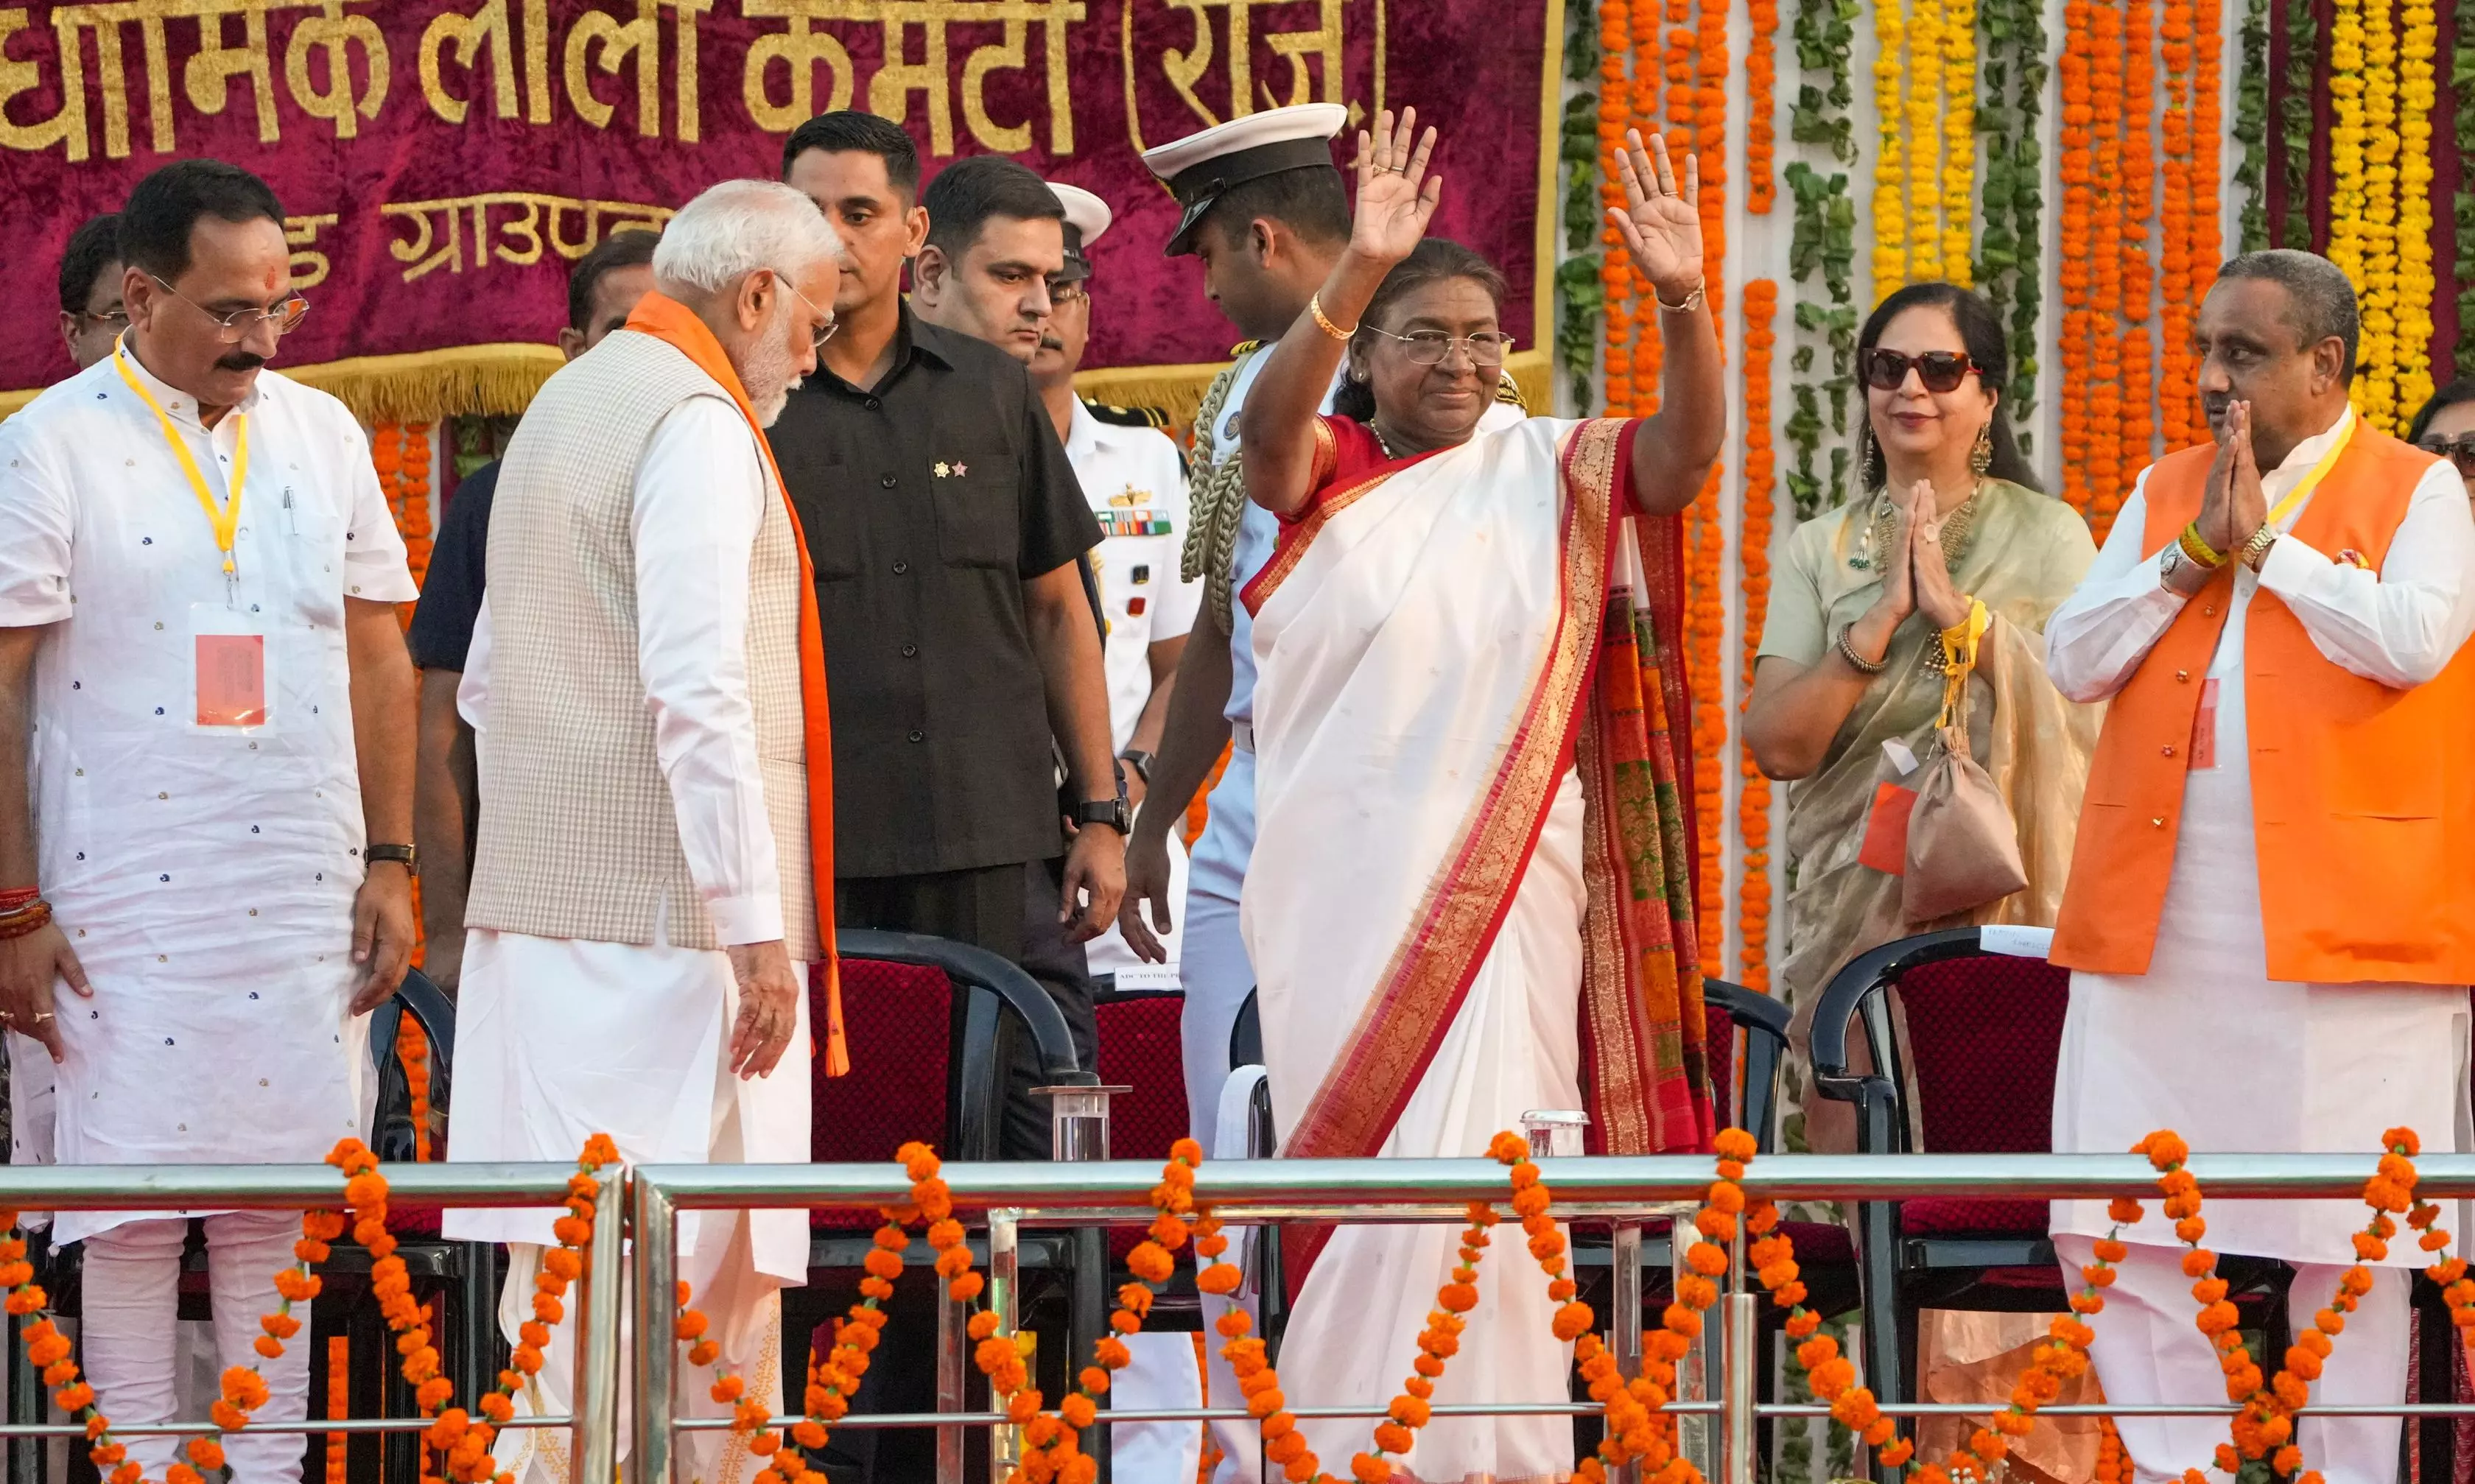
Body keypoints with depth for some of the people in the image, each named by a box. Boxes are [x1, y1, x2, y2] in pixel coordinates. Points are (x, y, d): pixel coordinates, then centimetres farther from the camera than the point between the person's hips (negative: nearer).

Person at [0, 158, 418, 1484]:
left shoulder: (322, 434, 10)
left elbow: (378, 657, 14)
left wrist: (389, 864, 8)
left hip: (302, 901, 4)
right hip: (126, 909, -3)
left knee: (280, 1205, 4)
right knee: (134, 1206, -2)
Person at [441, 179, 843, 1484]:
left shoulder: (564, 406, 20)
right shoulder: (698, 424, -11)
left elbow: (488, 677, 25)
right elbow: (698, 690, -19)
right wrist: (757, 923, -18)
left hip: (540, 904, 10)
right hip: (664, 917, -10)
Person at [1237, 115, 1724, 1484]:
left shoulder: (1550, 476, 5)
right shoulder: (1320, 475, 2)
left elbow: (1685, 451, -9)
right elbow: (1269, 419, -18)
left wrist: (1682, 301, -26)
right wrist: (1358, 271, -34)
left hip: (1501, 881, 0)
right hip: (1334, 883, 0)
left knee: (1480, 1156, -4)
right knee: (1350, 1157, 5)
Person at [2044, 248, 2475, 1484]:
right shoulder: (2163, 493, 16)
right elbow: (2074, 659, 7)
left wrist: (2265, 544, -8)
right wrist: (2195, 553, -3)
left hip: (2337, 923, -5)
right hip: (2158, 932, 5)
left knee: (2346, 1247, -1)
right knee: (2113, 1232, 2)